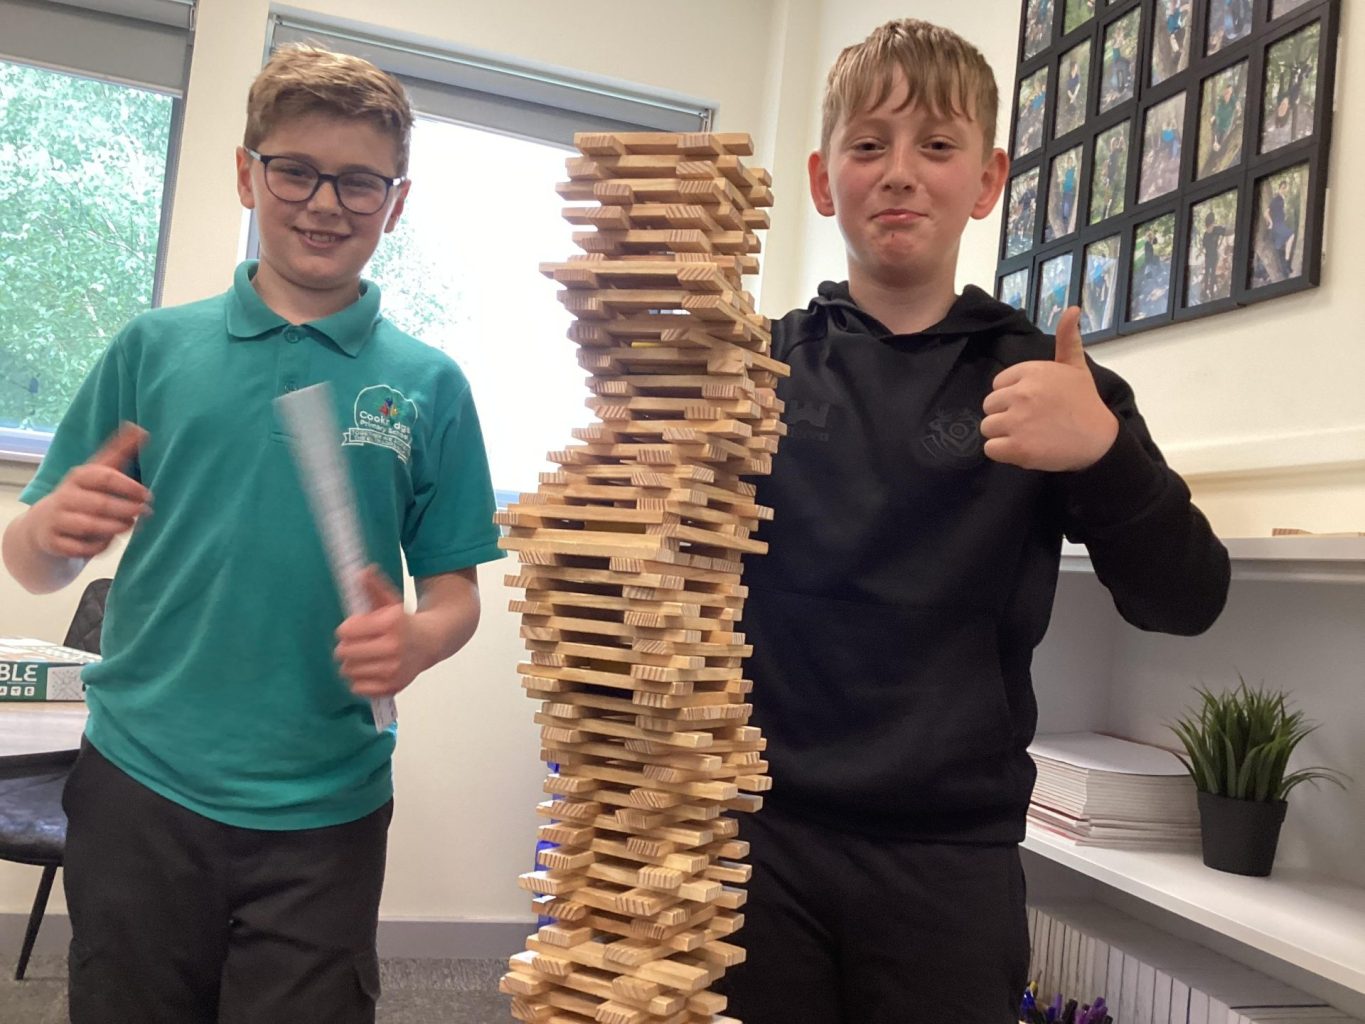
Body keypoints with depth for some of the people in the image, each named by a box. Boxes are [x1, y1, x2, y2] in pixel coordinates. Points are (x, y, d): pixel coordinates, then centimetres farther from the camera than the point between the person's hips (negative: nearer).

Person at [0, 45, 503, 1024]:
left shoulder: (430, 385, 1)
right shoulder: (155, 347, 3)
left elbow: (456, 592, 3)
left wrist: (418, 640, -18)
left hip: (323, 815, -1)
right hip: (137, 790, 1)